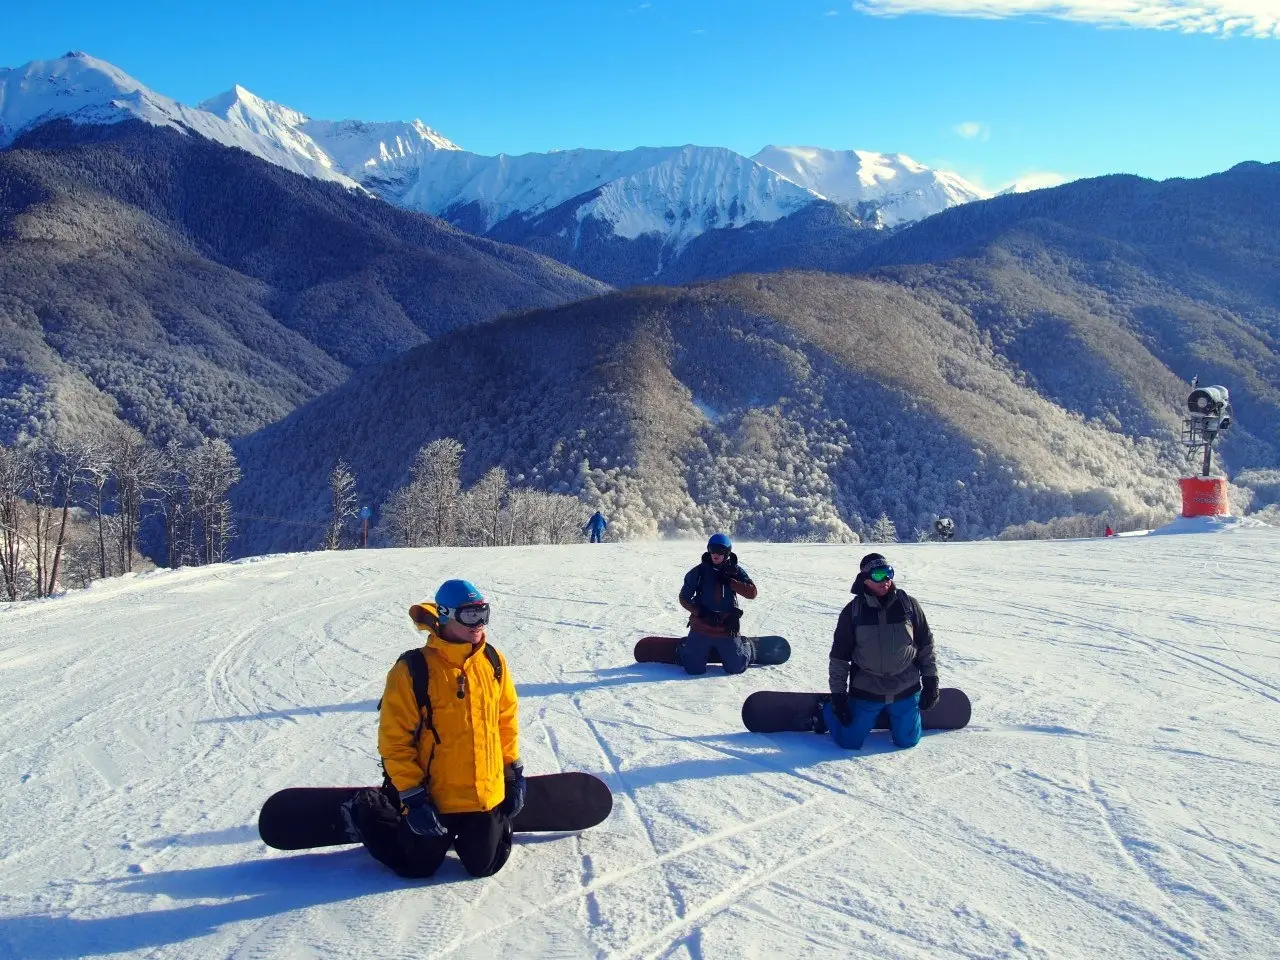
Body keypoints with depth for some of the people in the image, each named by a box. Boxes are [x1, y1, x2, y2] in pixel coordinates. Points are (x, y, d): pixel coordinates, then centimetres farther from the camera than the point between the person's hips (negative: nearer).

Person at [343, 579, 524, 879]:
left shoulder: (493, 662, -2)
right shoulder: (412, 671, -19)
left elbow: (507, 719, 10)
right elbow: (394, 741, -15)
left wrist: (514, 772, 12)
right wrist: (413, 798, -16)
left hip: (488, 795, 4)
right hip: (433, 800, -4)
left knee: (484, 866, 14)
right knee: (418, 868, 12)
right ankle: (364, 813, 34)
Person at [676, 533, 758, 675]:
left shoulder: (736, 571, -2)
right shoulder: (699, 571, -4)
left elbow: (752, 593, -13)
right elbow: (684, 598, 0)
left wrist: (729, 581, -21)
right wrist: (701, 612, -14)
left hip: (727, 629, 0)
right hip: (701, 629, 0)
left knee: (736, 668, 7)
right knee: (694, 669, -1)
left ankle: (746, 646, 40)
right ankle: (685, 647, 33)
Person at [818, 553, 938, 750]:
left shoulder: (908, 604, -7)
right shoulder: (853, 611, -9)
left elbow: (926, 644, 3)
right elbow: (839, 656, -3)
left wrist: (931, 681, 2)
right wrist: (837, 695, -3)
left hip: (906, 691, 1)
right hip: (866, 692, -1)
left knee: (907, 741, 13)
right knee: (849, 743, 4)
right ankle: (826, 710, 34)